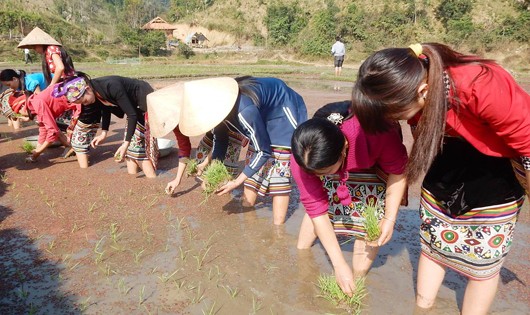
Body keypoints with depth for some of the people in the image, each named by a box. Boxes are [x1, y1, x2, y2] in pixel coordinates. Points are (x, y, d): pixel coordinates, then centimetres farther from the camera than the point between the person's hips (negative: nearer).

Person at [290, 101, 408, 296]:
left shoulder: (374, 133, -45)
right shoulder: (303, 157, -34)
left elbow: (398, 170, -24)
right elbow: (316, 207, -25)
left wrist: (389, 218, -29)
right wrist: (339, 264, -24)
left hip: (376, 161, -2)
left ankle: (357, 281, 6)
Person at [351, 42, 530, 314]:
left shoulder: (484, 87, -39)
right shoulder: (408, 83, -21)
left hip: (494, 178, -4)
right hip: (445, 170, 5)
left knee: (483, 263, 10)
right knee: (432, 245, 18)